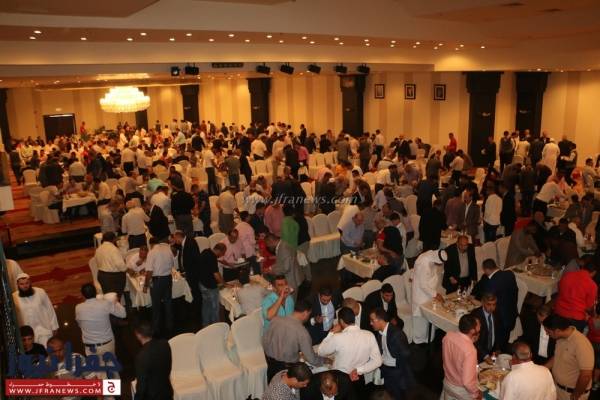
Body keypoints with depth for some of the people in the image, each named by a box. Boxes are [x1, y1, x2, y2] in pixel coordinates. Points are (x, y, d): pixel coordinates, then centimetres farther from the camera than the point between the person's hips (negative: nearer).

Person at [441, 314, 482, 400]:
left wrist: (471, 340, -3)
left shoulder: (448, 336, -16)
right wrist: (476, 393, -13)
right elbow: (468, 382, -32)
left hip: (447, 383, 5)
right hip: (463, 390, -5)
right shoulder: (470, 350, -36)